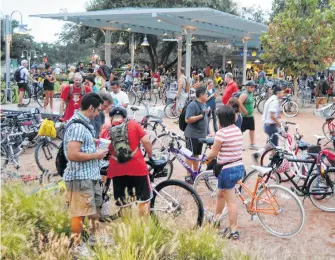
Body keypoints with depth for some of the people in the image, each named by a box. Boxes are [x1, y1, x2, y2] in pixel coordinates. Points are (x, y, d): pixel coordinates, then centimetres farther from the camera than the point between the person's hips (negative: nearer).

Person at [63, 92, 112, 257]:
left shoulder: (84, 124, 10)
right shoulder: (78, 127, -22)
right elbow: (72, 154, -29)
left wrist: (94, 143, 10)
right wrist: (95, 155, -18)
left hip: (91, 174, 10)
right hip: (80, 177, -10)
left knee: (95, 206, 23)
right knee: (80, 212, 1)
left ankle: (95, 235, 40)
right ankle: (77, 245, 14)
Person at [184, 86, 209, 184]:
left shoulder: (203, 104, 11)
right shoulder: (192, 105, -16)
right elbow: (188, 119, -24)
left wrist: (207, 132, 21)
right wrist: (201, 116, -26)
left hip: (201, 134, 8)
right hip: (192, 135, -8)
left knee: (197, 155, 18)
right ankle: (188, 176, 2)